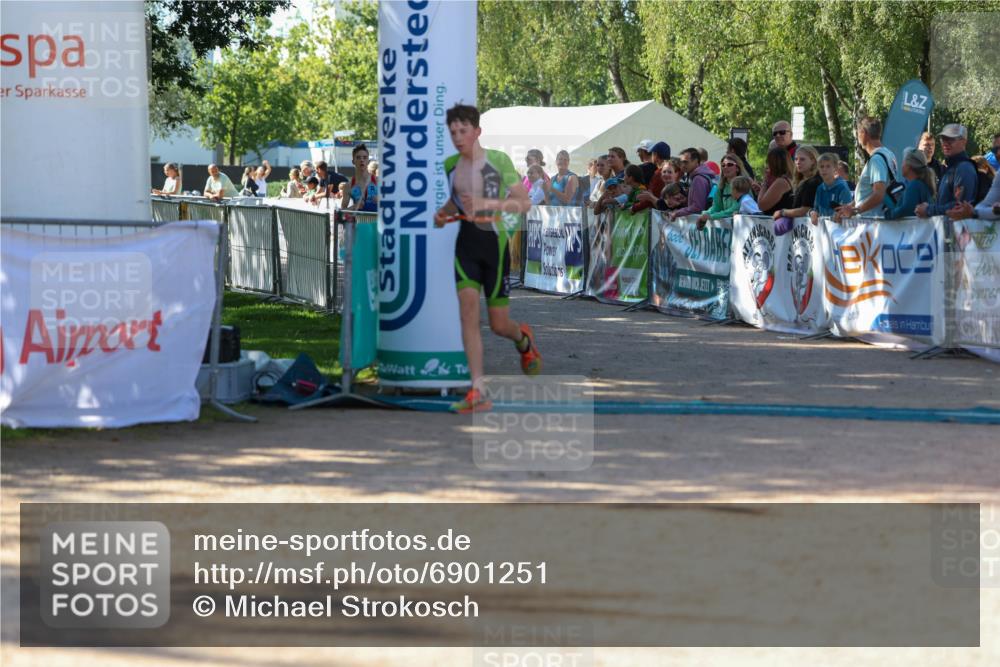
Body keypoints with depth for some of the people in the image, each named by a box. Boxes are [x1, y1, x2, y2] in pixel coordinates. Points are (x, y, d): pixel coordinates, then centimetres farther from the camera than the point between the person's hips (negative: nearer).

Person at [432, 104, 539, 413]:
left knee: (499, 325, 3)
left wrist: (486, 203, -23)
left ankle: (523, 339, 43)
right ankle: (478, 393, -18)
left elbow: (524, 203, -11)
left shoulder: (498, 160, -8)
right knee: (468, 311, -15)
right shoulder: (450, 165, 8)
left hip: (494, 242, -4)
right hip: (465, 244, 4)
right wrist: (444, 212, 5)